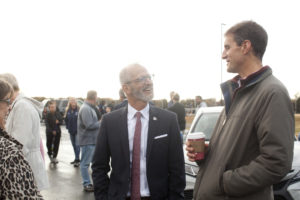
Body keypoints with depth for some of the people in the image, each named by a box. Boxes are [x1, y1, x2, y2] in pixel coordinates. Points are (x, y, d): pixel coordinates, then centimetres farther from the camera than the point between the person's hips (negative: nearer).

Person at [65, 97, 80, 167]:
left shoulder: (79, 110, -13)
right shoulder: (68, 111, 3)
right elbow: (66, 119, 15)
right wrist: (67, 127, 7)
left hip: (78, 130, -6)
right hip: (71, 131, 6)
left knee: (77, 145, -7)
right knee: (74, 145, 14)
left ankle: (77, 160, -4)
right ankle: (76, 159, 25)